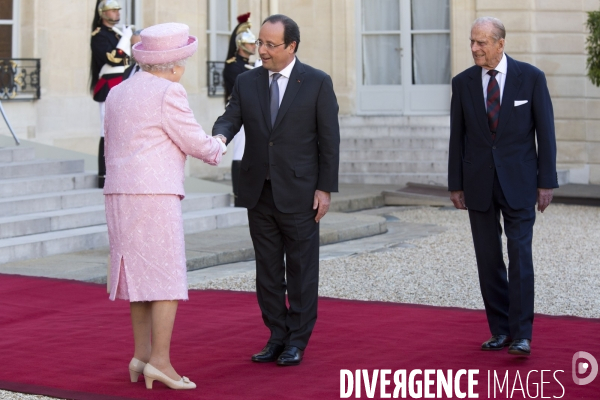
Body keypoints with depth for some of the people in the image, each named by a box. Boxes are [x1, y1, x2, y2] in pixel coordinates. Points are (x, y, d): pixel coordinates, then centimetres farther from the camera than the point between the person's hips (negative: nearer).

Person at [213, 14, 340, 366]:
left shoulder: (318, 83, -4)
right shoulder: (246, 82, 7)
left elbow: (329, 139, -4)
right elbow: (231, 119, -3)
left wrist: (325, 189, -9)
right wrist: (219, 137, -27)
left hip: (299, 192, -4)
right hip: (259, 191, 4)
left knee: (301, 268, 3)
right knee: (268, 268, 10)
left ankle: (298, 340, 12)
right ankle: (277, 337, 19)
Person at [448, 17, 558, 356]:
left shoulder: (531, 77, -4)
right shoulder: (463, 83, 3)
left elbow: (545, 131, -2)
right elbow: (457, 137, 7)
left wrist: (547, 182, -6)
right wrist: (455, 185, 5)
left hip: (519, 181, -3)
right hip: (478, 183, 3)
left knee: (520, 255, -8)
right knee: (489, 259, 6)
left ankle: (522, 335, -6)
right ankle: (500, 330, 15)